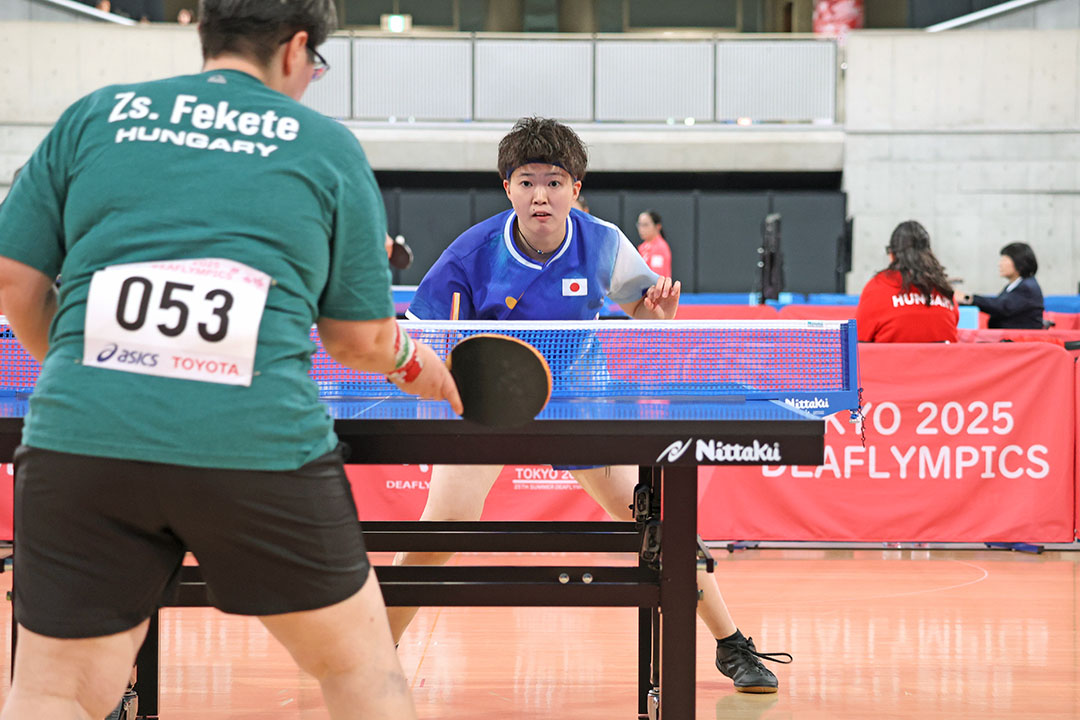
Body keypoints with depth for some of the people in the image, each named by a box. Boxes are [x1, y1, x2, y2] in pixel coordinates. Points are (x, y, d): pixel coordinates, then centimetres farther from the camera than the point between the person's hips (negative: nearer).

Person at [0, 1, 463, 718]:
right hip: (262, 446, -2)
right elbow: (362, 338, 12)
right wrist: (410, 361, 34)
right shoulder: (328, 146, 10)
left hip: (80, 443, 2)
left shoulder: (93, 116, 14)